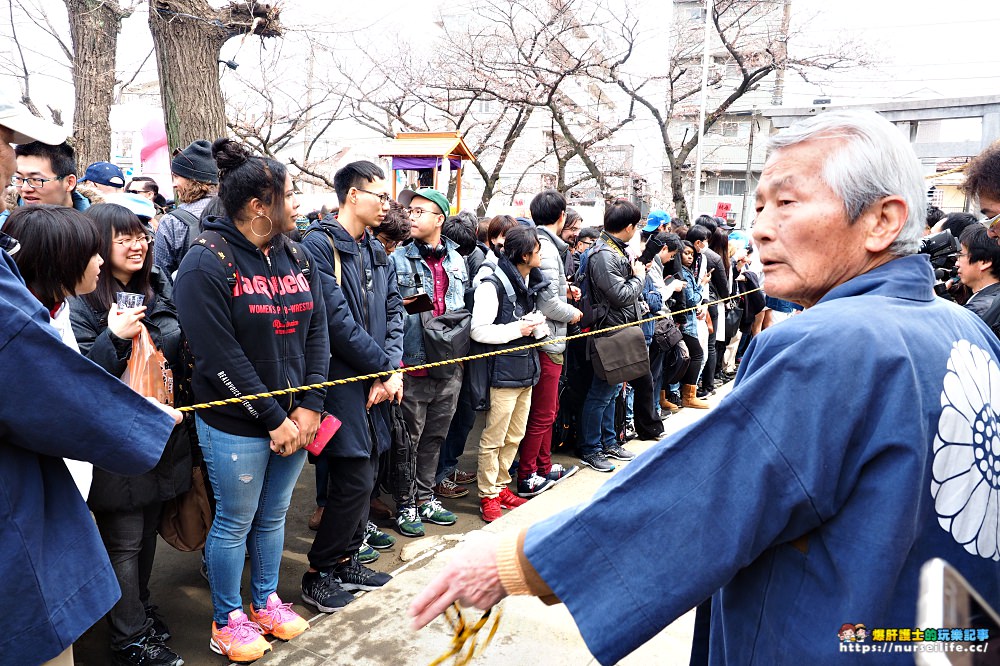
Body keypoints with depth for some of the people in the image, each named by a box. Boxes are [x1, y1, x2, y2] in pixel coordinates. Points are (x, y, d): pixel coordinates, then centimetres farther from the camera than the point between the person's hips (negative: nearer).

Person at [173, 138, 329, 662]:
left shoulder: (293, 256, 6)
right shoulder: (207, 263, -14)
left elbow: (317, 331, 5)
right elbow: (220, 356, -19)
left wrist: (309, 406, -5)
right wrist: (273, 420, -16)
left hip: (293, 419, 6)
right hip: (236, 425, -6)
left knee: (273, 516, 19)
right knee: (235, 522, 10)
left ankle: (266, 601, 39)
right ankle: (227, 619, 31)